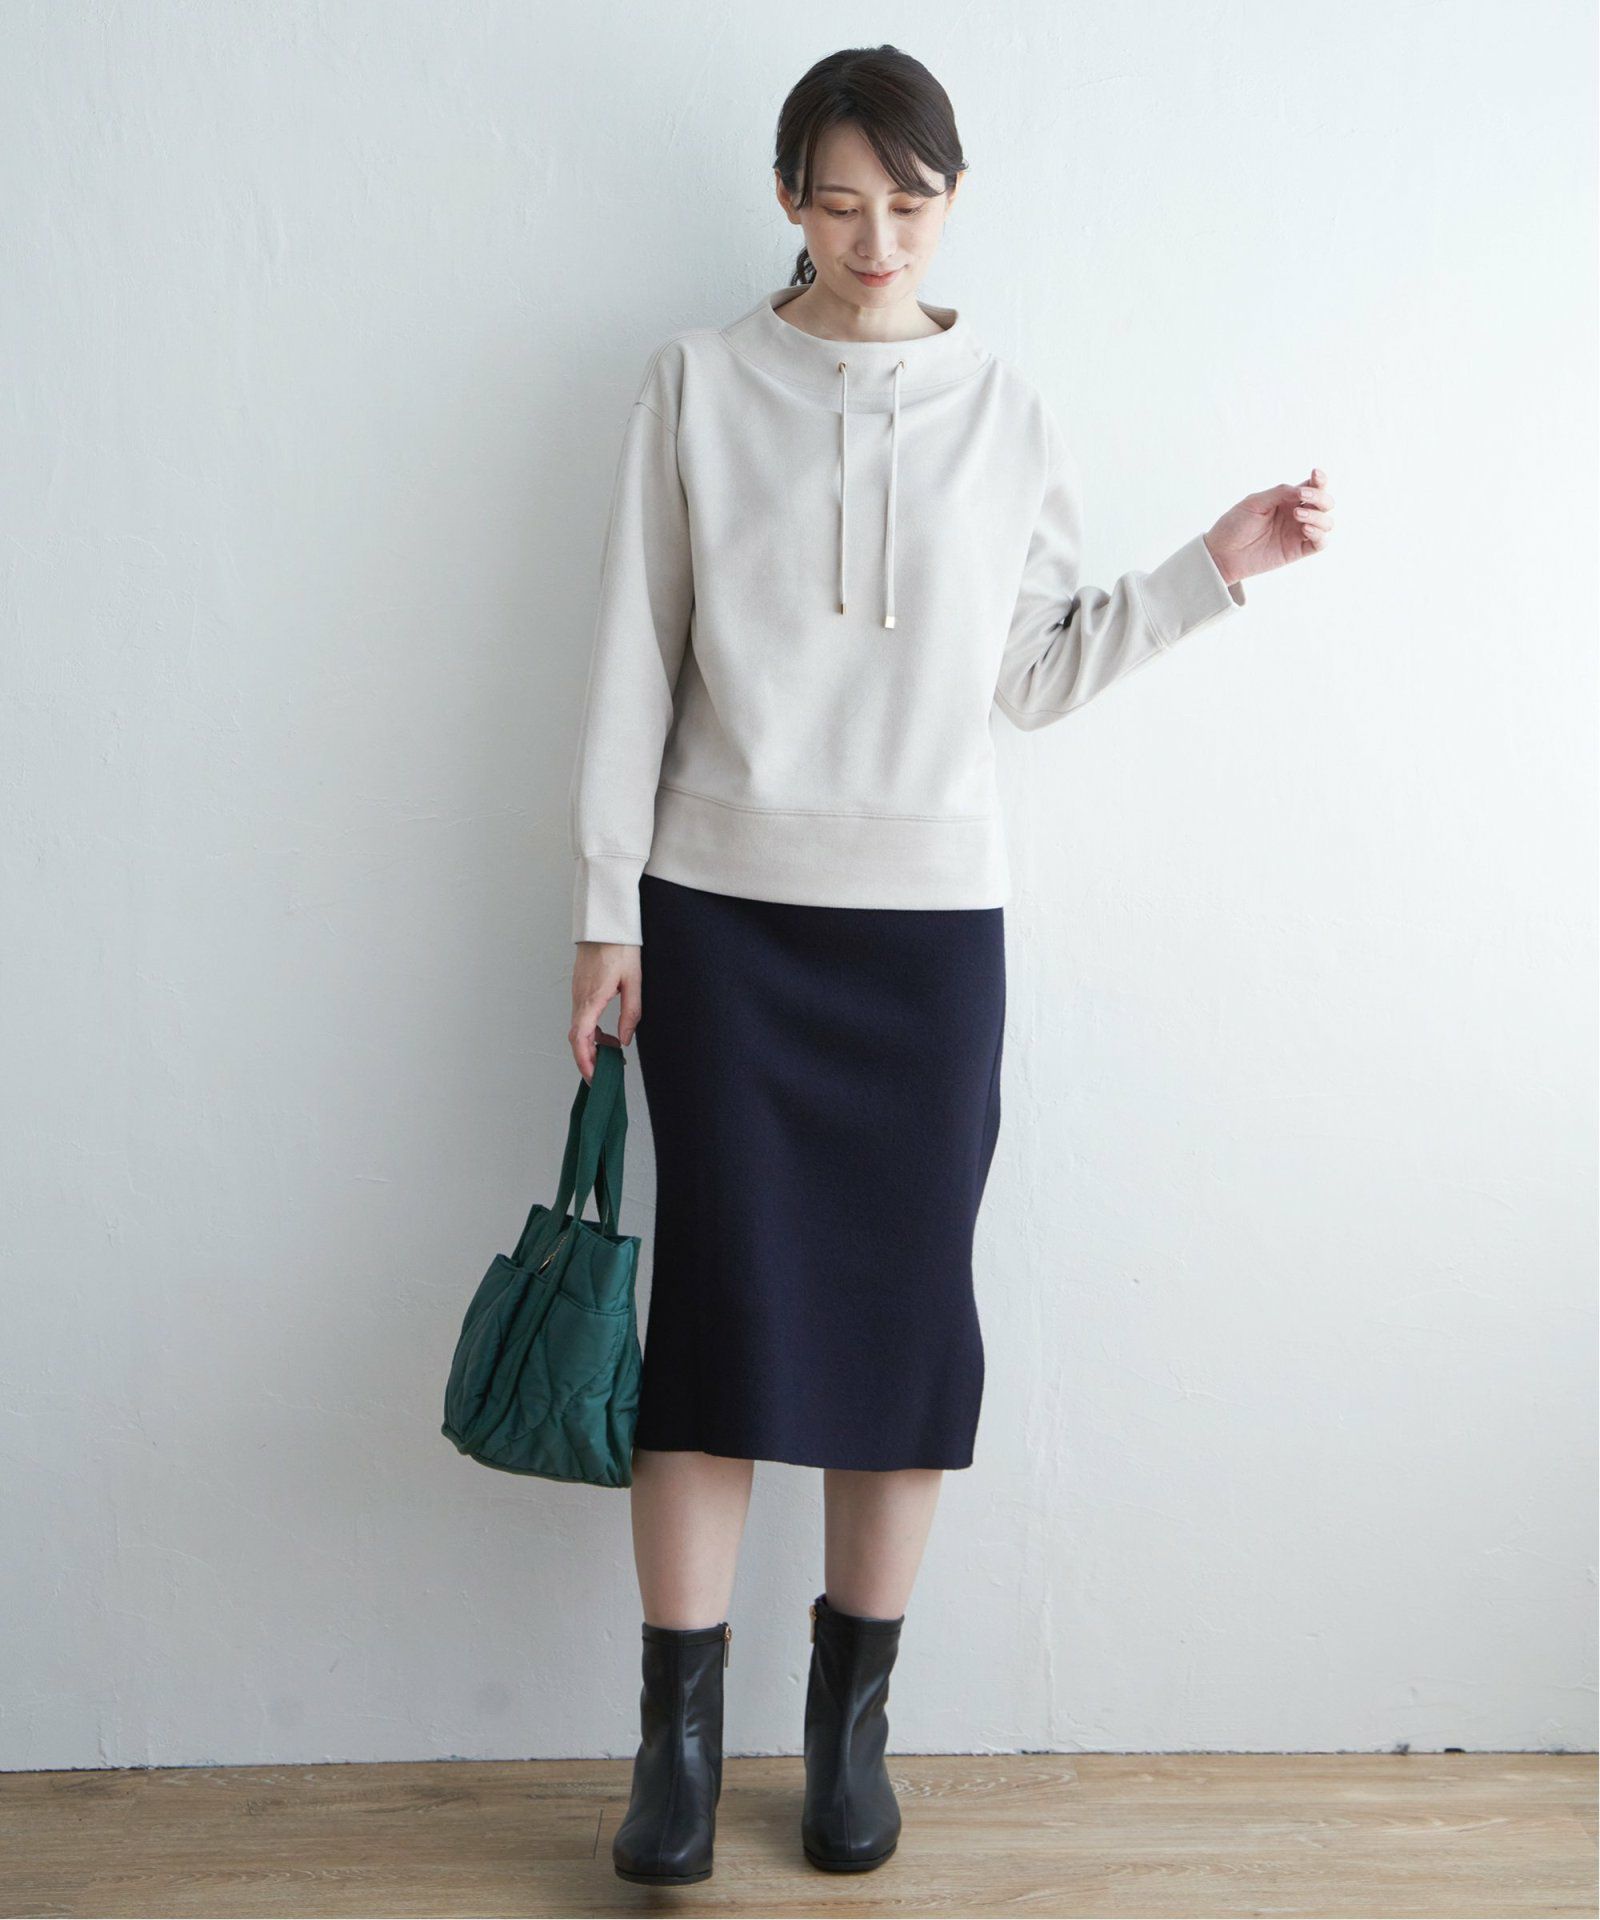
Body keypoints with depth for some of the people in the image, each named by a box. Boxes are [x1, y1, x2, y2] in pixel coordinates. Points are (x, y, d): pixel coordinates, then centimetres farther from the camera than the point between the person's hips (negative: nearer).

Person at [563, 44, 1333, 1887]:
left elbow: (1034, 674, 10)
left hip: (932, 920, 2)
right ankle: (679, 1736, 8)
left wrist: (1214, 563, 1)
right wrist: (606, 910, -1)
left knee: (905, 1310, 4)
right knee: (724, 1308, -3)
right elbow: (634, 657, 2)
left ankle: (852, 1719, 18)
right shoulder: (699, 383, 3)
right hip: (724, 909, -1)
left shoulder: (1006, 414, 8)